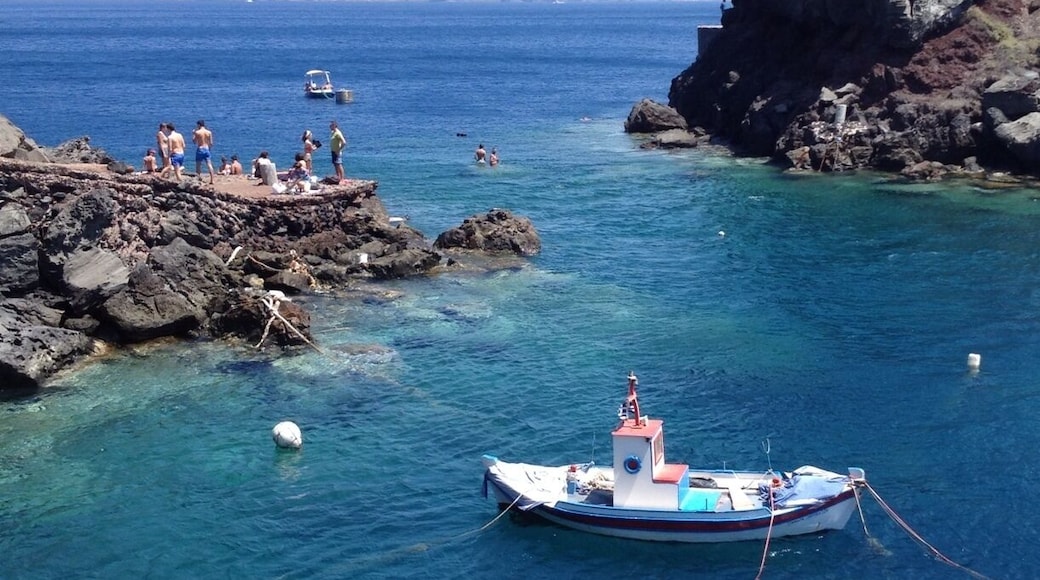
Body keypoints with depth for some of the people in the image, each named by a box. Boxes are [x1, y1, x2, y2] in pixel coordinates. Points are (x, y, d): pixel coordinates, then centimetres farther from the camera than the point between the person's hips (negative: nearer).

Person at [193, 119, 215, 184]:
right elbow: (211, 143, 2)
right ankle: (211, 180, -2)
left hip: (200, 149, -2)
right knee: (209, 165, 2)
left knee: (198, 166, 6)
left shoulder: (197, 132, -7)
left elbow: (194, 141, 2)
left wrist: (193, 134, 15)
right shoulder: (209, 132, 1)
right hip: (206, 149, 3)